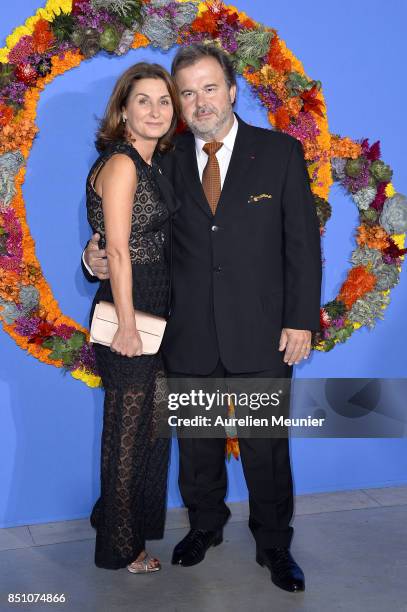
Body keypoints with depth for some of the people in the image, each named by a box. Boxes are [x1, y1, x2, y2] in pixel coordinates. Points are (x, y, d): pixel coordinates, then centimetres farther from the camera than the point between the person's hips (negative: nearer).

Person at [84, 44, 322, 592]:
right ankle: (206, 525, 43)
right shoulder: (169, 162, 3)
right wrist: (99, 255, -12)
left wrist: (301, 320, -7)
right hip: (190, 339, 2)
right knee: (198, 445, 18)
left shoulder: (281, 152, -2)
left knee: (267, 448, 11)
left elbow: (303, 242, -3)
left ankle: (274, 545, 33)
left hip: (263, 337, -2)